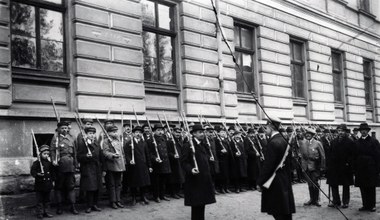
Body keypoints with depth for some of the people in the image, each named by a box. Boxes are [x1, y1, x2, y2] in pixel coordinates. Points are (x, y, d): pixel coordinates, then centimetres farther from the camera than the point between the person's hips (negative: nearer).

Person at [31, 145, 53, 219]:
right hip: (39, 185, -5)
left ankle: (45, 212, 22)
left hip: (48, 185, 5)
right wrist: (37, 174, -29)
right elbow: (32, 172, -13)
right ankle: (39, 213, 8)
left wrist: (52, 181, 12)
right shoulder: (36, 163, -7)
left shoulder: (49, 163, 8)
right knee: (40, 200, 1)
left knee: (47, 200, 12)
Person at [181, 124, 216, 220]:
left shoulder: (203, 145, 14)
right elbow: (184, 162, -14)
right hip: (194, 179, -8)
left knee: (202, 202, 13)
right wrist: (191, 169, -29)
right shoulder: (188, 146, -11)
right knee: (196, 204, -3)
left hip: (204, 178, 8)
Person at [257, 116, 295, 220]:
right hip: (285, 181, 9)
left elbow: (267, 165, -20)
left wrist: (260, 182, -13)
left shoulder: (273, 143, -18)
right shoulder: (283, 141, 9)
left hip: (275, 184, -9)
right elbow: (288, 162, 15)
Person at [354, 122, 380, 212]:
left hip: (371, 169, -3)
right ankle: (365, 205, 13)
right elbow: (355, 156, 6)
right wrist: (355, 168, 1)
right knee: (363, 188, 5)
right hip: (360, 169, 3)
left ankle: (372, 205, 12)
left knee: (371, 187, 3)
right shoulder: (357, 142, 8)